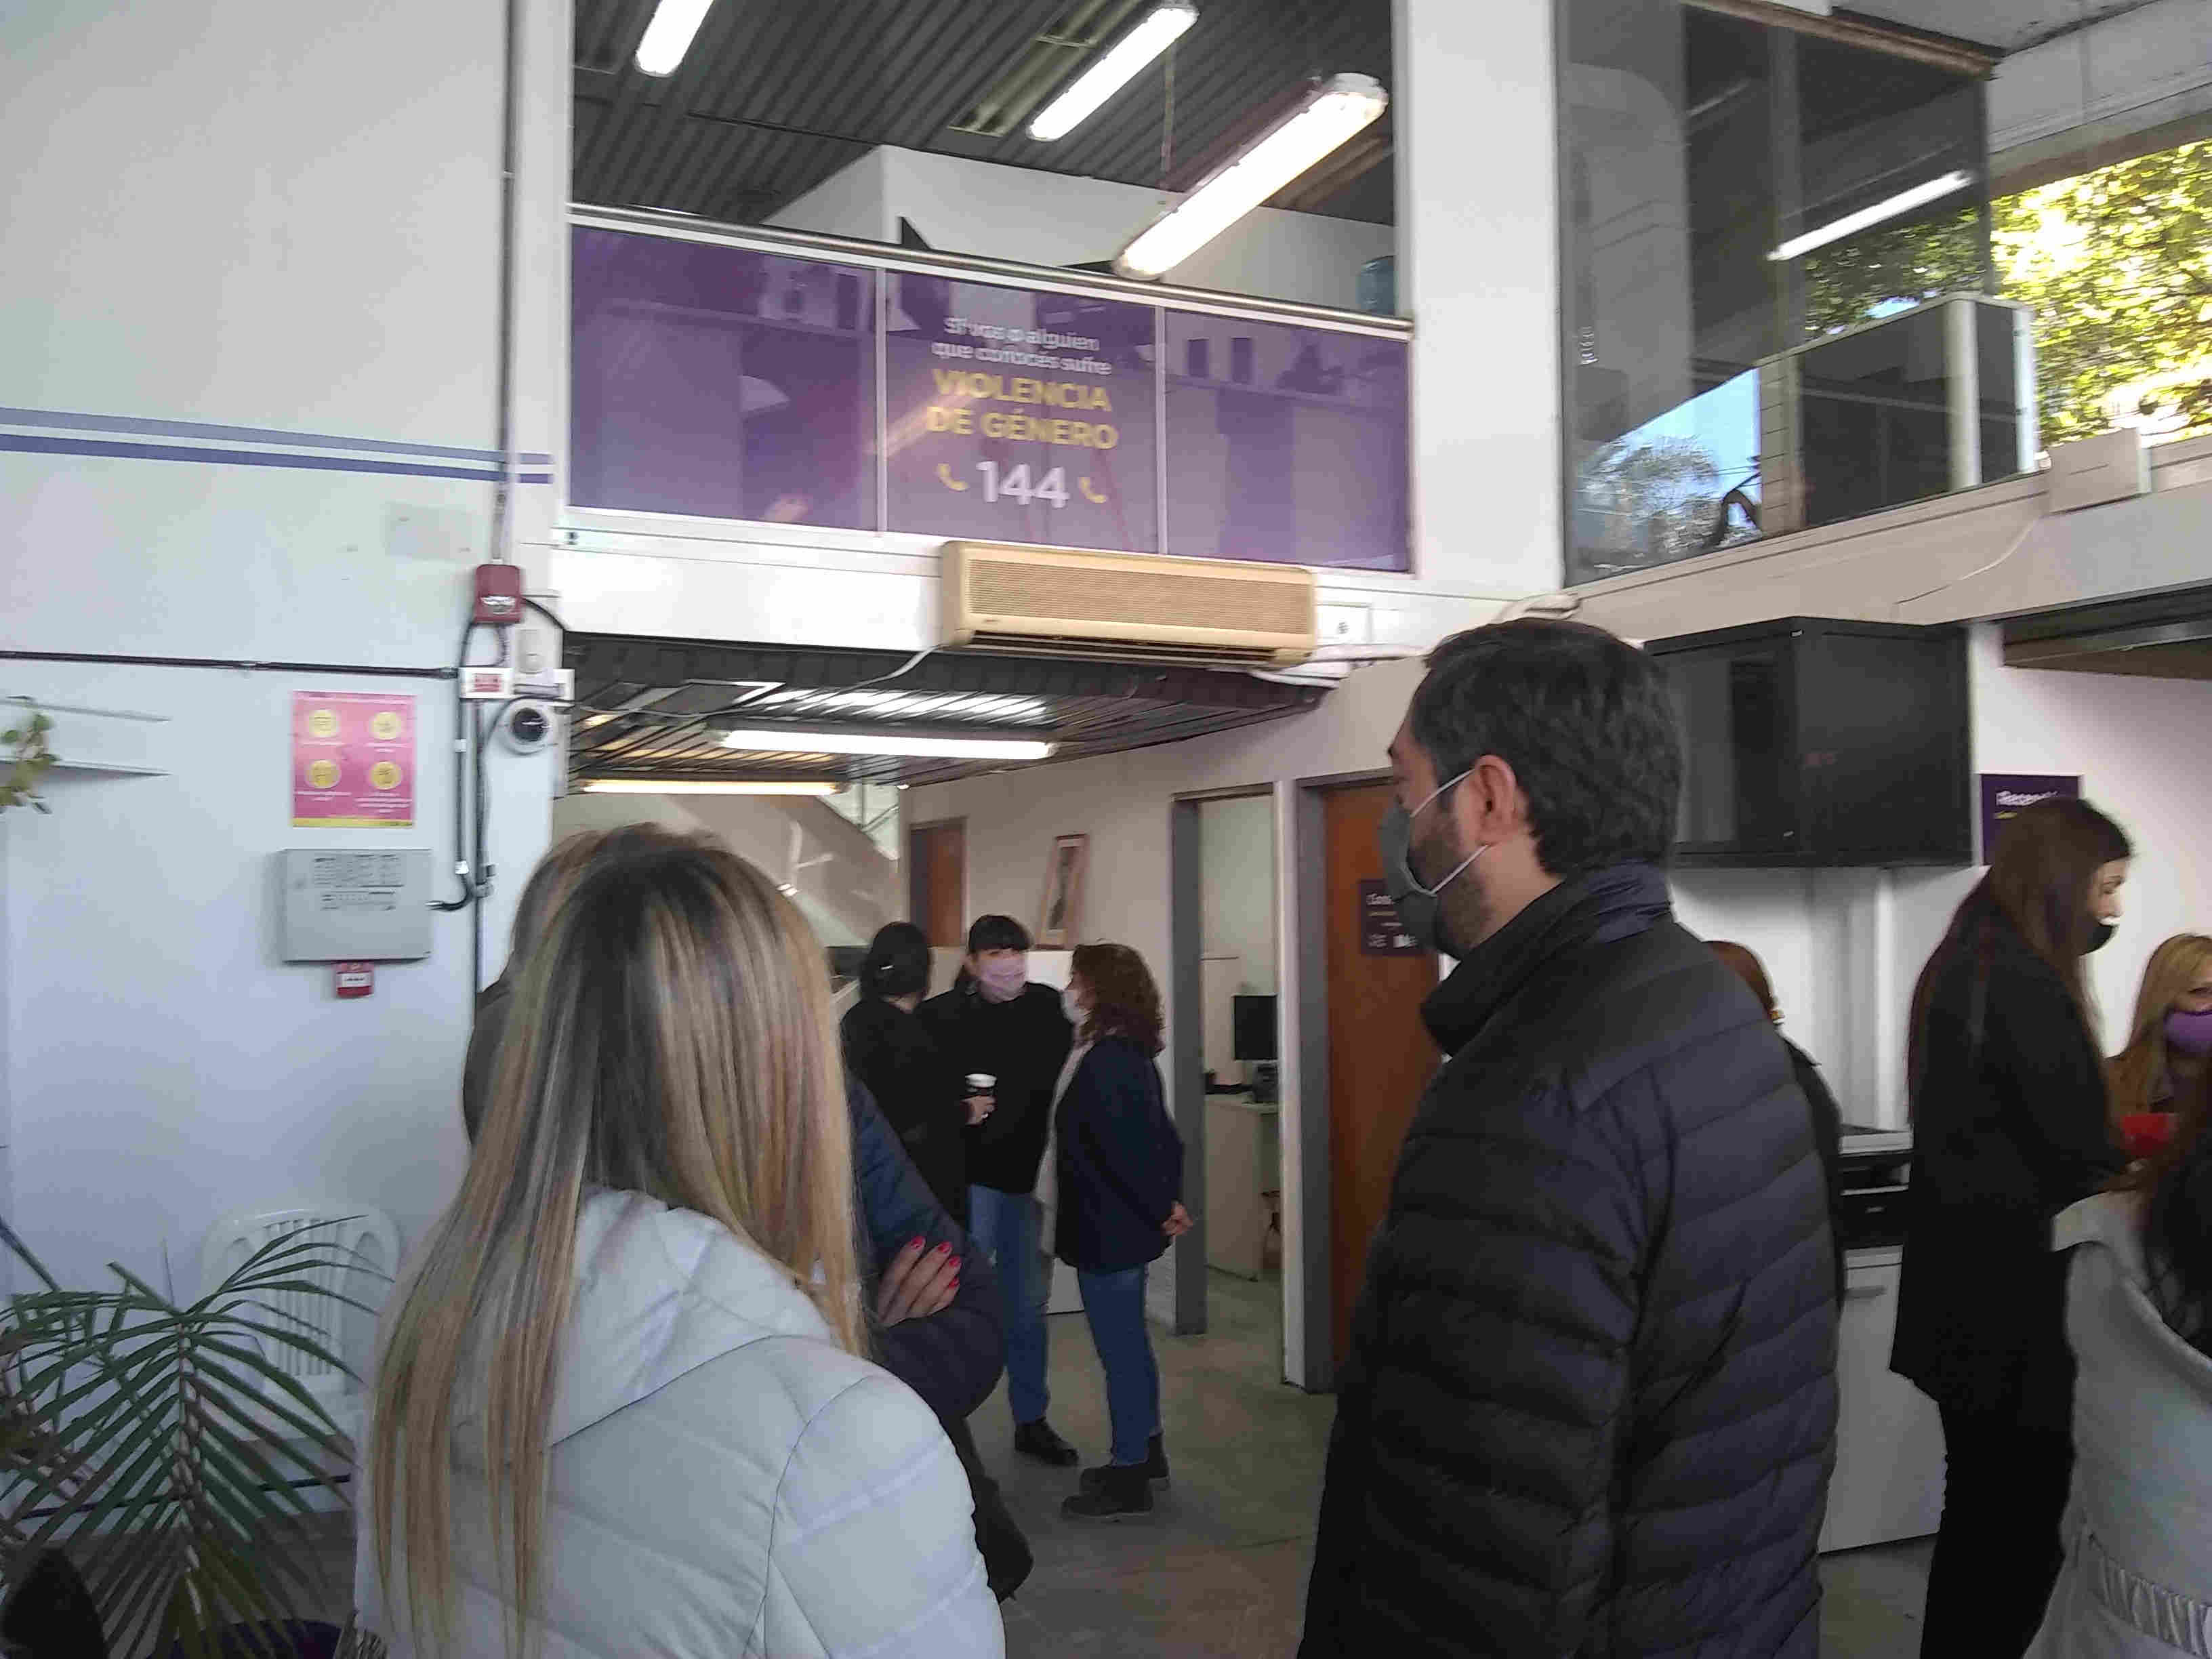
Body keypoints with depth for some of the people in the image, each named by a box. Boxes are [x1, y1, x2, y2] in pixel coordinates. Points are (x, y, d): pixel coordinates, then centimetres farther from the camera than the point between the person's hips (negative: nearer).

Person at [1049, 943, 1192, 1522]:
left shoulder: (1102, 1063, -22)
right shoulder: (1129, 1052, 8)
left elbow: (1125, 1149, -23)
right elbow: (1162, 1135, 12)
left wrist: (1161, 1207, -13)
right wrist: (1169, 1198, 6)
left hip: (1106, 1229, -10)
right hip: (1124, 1225, 10)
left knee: (1120, 1349, 1)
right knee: (1130, 1342, 20)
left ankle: (1128, 1478, 11)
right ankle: (1145, 1451, 33)